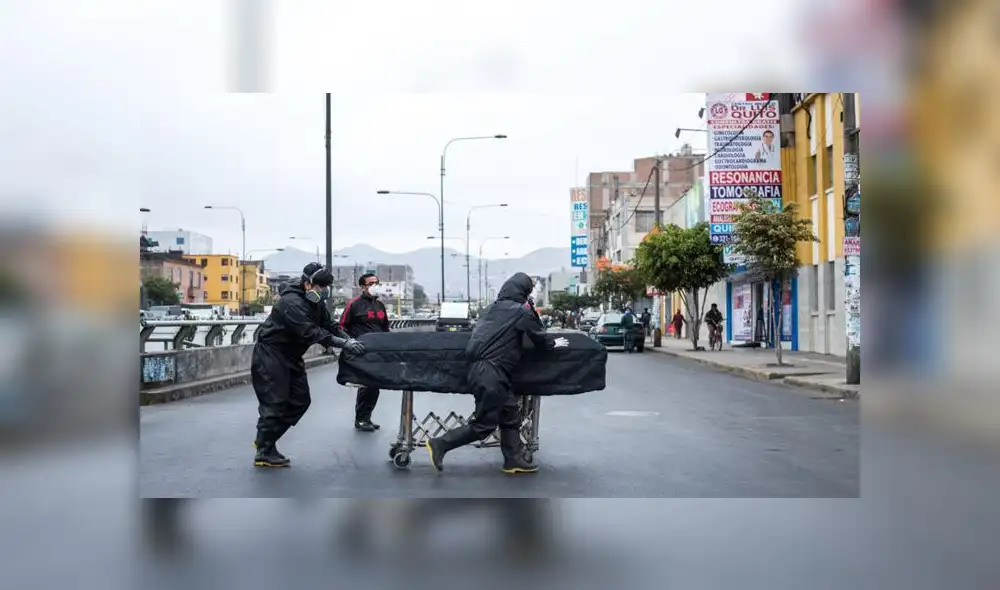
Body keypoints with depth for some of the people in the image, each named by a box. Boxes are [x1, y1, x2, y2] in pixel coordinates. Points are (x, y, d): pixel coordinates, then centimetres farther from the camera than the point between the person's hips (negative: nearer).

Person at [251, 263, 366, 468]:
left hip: (290, 357, 10)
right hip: (270, 355, -9)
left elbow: (329, 326, 2)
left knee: (300, 400, 8)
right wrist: (343, 343, -40)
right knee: (275, 403, -8)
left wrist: (350, 340, -15)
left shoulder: (316, 303, 5)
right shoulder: (292, 302, -26)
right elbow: (310, 332, -35)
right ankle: (264, 453, 3)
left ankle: (264, 439, 20)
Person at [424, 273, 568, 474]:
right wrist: (552, 344, 25)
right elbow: (538, 335, 5)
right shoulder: (521, 311, -4)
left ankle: (514, 460, 19)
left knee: (510, 415, 14)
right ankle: (439, 444, -1)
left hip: (480, 365, 9)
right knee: (484, 424, -2)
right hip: (490, 370, -9)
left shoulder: (494, 308, 16)